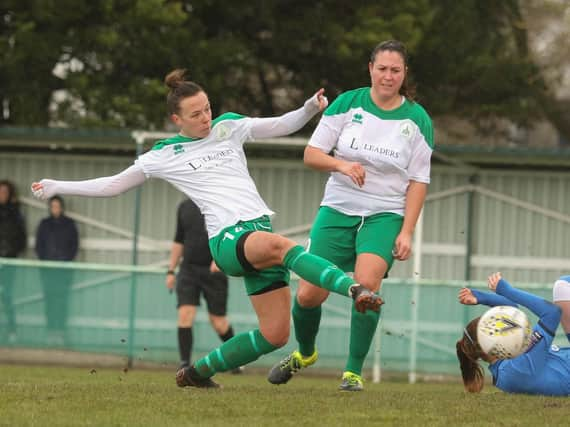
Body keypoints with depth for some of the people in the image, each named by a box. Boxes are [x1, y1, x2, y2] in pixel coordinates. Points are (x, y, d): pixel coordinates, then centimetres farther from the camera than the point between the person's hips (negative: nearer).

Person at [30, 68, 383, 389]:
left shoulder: (228, 128, 17)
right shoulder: (164, 156, 10)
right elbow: (113, 185, 18)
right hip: (227, 238, -5)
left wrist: (309, 109, -8)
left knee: (275, 335, -3)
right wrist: (56, 187, 15)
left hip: (260, 227, 5)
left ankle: (199, 372, 13)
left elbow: (280, 125, 13)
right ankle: (354, 289, -56)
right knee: (278, 245, -40)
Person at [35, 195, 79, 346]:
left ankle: (60, 332, -5)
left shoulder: (69, 224, 5)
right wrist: (43, 260, -5)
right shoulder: (45, 224, 9)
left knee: (62, 299, -6)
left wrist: (68, 260, -7)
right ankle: (51, 331, 1)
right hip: (48, 268, 1)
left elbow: (75, 245, 5)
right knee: (50, 299, -1)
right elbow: (38, 245, 9)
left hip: (65, 267, -1)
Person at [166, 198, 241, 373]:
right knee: (185, 314, -14)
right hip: (188, 270, 3)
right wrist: (171, 270, 16)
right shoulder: (185, 207, 10)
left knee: (218, 322, 2)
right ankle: (185, 364, -11)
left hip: (214, 271, -3)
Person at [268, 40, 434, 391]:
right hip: (338, 207, 1)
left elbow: (418, 181, 1)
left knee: (366, 282, -27)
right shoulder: (348, 104, -1)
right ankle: (305, 354, 29)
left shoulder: (417, 119, -1)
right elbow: (312, 153, 0)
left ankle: (354, 371, -14)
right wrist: (341, 164, -21)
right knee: (309, 294, -4)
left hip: (385, 215, -1)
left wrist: (407, 232, -7)